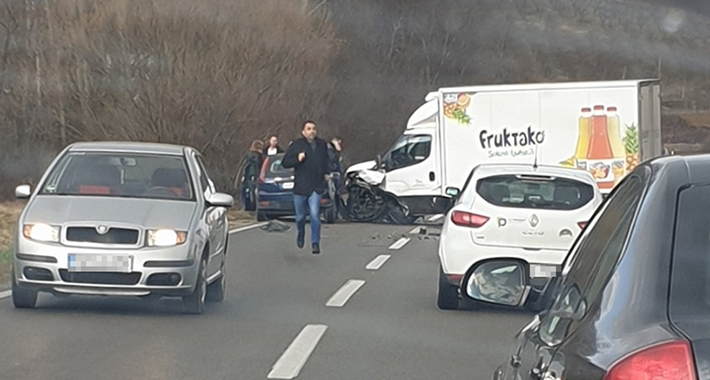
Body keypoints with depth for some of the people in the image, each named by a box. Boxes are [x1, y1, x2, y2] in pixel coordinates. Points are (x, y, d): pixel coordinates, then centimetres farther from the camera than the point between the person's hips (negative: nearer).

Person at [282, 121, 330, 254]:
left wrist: (326, 172, 14)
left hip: (316, 187, 1)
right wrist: (297, 159, -18)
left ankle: (315, 243, -9)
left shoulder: (322, 145, 8)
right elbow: (285, 163, -3)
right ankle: (301, 234, 41)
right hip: (300, 187, -1)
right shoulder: (296, 145, -2)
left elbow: (326, 160, 28)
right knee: (300, 216, 11)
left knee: (315, 215, -14)